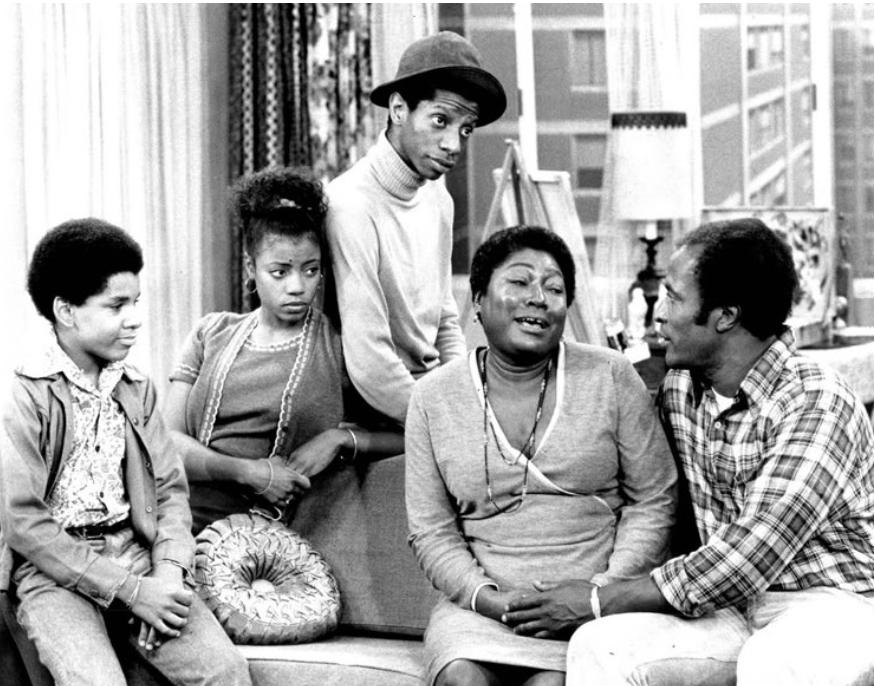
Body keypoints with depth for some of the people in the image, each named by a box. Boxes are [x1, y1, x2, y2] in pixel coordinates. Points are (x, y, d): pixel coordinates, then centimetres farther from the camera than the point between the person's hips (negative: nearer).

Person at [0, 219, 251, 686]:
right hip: (53, 568, -4)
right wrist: (130, 591, -16)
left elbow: (170, 489, 11)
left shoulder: (136, 389, 10)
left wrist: (169, 570, -10)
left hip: (136, 553, 5)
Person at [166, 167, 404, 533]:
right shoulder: (211, 334, 16)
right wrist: (248, 471, -10)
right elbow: (168, 441, 6)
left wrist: (341, 439, -7)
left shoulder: (340, 348, 8)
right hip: (185, 519, 2)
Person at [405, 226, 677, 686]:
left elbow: (652, 502, 5)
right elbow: (432, 532, 6)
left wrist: (603, 588, -9)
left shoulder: (611, 378, 4)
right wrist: (489, 597, -11)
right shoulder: (434, 397, 7)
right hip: (480, 601, 1)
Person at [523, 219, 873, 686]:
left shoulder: (818, 405, -17)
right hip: (732, 605, 6)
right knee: (599, 647, -23)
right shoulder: (679, 388, 7)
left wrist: (599, 602, -16)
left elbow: (744, 562, -22)